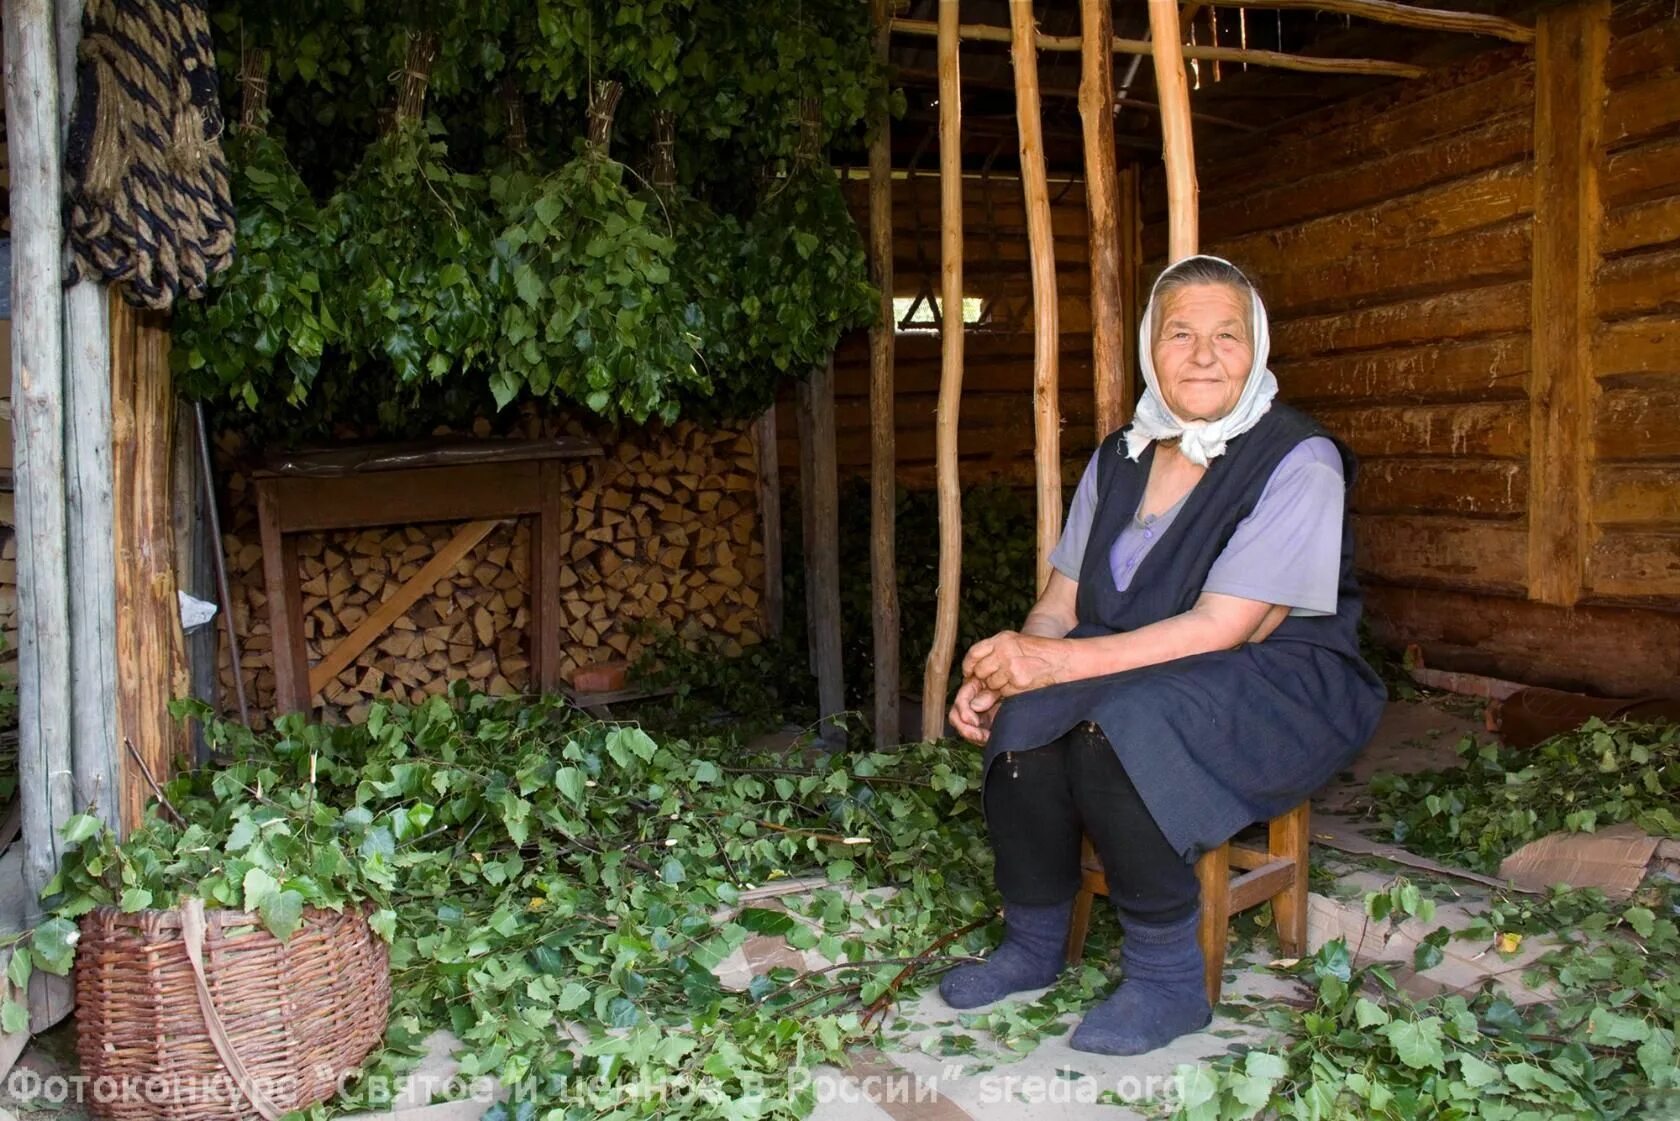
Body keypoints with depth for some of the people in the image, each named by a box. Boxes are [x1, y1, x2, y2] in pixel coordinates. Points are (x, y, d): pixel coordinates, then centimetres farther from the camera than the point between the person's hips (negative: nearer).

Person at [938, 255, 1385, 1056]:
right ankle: (1034, 942, -4)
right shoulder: (1120, 460, 9)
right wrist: (1003, 671, -14)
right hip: (1140, 681, 6)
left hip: (1284, 689, -5)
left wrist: (1059, 661, -26)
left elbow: (1222, 629, -21)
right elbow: (1062, 604, 7)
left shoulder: (1299, 462, -12)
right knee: (1022, 716, -23)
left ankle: (1167, 979, -17)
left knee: (1118, 725, -33)